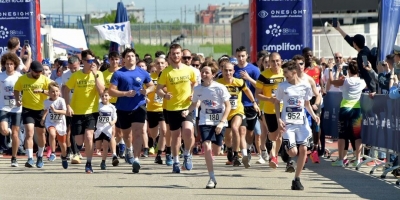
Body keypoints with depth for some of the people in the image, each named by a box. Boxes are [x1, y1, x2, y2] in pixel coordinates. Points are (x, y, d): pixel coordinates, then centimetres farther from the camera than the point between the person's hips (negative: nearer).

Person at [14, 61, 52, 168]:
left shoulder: (45, 79, -3)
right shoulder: (22, 79, -1)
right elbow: (16, 90, 14)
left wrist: (42, 91, -26)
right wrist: (17, 100, -4)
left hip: (41, 110, 2)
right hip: (27, 109, -1)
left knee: (41, 134, 13)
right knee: (29, 132, -17)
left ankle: (40, 156, 34)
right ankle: (30, 158, -20)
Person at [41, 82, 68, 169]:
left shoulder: (61, 100, -17)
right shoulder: (47, 101, -6)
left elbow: (65, 112, -27)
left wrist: (55, 110, -39)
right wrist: (43, 118, 11)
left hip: (60, 123, 0)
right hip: (50, 122, 0)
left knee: (62, 143, 13)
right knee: (52, 134, -34)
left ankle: (64, 157, 43)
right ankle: (53, 153, -19)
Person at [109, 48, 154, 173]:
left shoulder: (142, 73, 2)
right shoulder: (118, 74, -4)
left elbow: (151, 85, 15)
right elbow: (111, 91, -7)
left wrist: (147, 90, -8)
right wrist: (126, 93, -21)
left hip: (138, 107, -1)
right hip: (123, 109, 1)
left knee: (138, 132, -17)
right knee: (126, 133, 18)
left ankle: (136, 159, -22)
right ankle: (129, 150, 50)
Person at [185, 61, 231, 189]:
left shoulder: (220, 88, -11)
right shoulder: (198, 89, -2)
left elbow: (228, 106, -8)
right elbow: (194, 104, 13)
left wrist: (222, 122, -17)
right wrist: (187, 111, -8)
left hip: (219, 122, -1)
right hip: (205, 122, 1)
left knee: (215, 151, 4)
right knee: (206, 147, -18)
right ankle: (212, 178, -11)